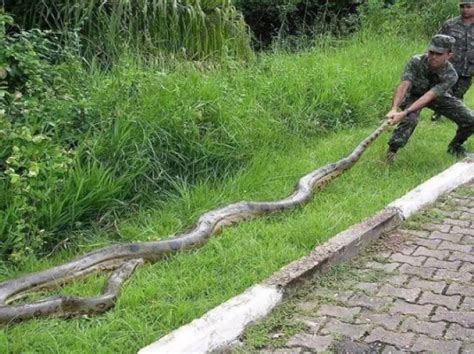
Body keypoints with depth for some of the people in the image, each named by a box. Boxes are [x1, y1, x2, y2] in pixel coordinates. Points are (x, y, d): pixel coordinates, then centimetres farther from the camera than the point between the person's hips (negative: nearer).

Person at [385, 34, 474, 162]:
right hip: (413, 94, -2)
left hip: (438, 97, 2)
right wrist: (394, 109, -59)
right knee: (410, 119, -34)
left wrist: (404, 113, -55)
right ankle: (391, 150, -15)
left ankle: (455, 147, 19)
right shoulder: (416, 62, -32)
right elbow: (404, 86, -42)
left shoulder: (450, 75, -32)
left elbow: (428, 97, -43)